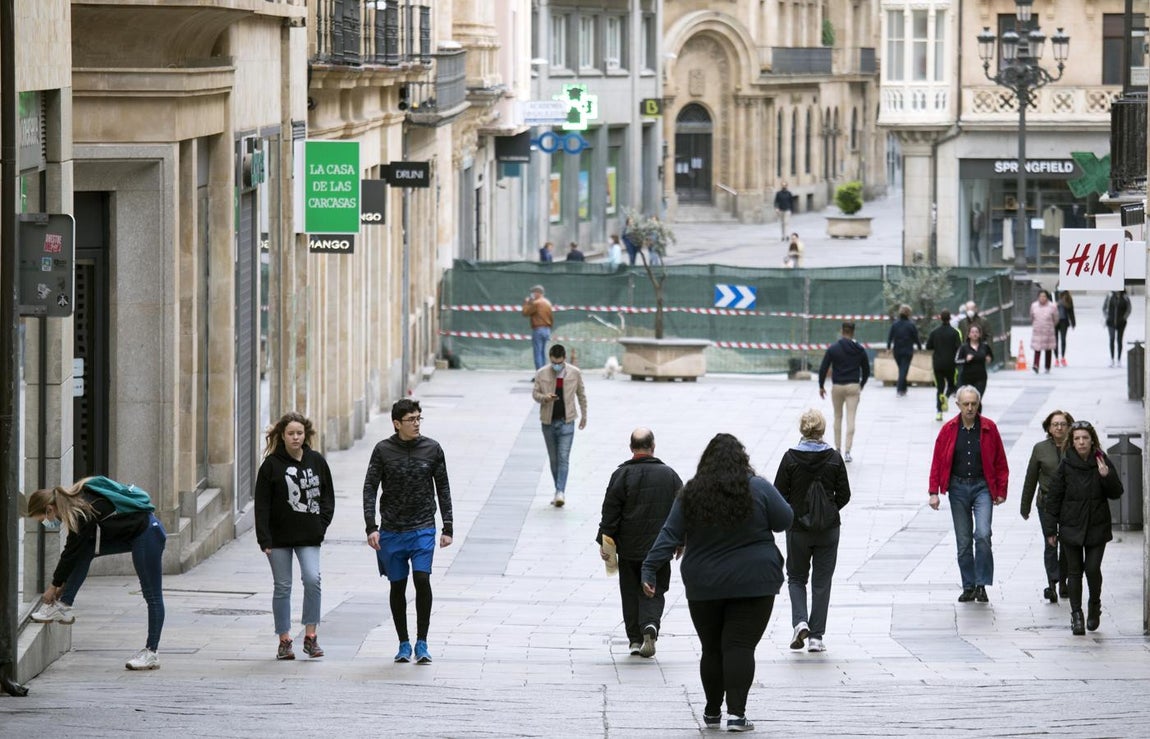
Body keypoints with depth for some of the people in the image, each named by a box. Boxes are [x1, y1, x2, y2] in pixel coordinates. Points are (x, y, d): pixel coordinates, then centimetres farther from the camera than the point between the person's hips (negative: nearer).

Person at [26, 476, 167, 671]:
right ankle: (63, 606, 2)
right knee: (84, 551, 0)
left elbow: (71, 552, -16)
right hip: (129, 534, 9)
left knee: (152, 595, -3)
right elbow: (73, 550, 10)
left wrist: (55, 586, -4)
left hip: (146, 533, -9)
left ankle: (152, 652, 0)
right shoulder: (76, 500, 2)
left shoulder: (83, 513, -25)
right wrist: (63, 583, 12)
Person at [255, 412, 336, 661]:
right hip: (280, 536, -1)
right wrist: (264, 539, -10)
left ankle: (310, 636, -4)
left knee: (312, 579, -15)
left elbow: (327, 495, 13)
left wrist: (322, 523, -1)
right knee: (282, 587, 4)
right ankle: (284, 640, 13)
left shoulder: (316, 461, 5)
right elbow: (262, 504, -4)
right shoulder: (271, 464, -3)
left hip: (309, 536, 1)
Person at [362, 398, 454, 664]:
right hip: (391, 531, 1)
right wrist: (371, 527, -9)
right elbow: (370, 488, 0)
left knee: (422, 579, -15)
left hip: (423, 529, -1)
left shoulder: (432, 449, 2)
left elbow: (443, 488, 9)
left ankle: (422, 643, -4)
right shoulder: (383, 450, -1)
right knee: (398, 585, 6)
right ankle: (403, 644, 18)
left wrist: (448, 527, 6)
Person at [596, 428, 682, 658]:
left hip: (629, 547, -1)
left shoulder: (621, 475, -6)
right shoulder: (669, 475, 1)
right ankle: (650, 625, -18)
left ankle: (635, 639, 10)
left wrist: (604, 541, -2)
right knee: (654, 591, 8)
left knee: (631, 592, 10)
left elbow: (610, 512, -7)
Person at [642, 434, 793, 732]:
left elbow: (670, 536, -3)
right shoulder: (758, 489, -8)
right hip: (754, 584, -2)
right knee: (740, 646, -4)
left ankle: (713, 712, 22)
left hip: (705, 587, 2)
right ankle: (736, 713, -14)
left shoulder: (691, 494, -2)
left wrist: (650, 570, -1)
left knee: (712, 648, 13)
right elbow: (785, 521, 1)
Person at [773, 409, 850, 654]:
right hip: (828, 529, 1)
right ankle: (817, 636, 6)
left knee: (796, 577, 16)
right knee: (822, 581, 9)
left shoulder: (790, 458, -9)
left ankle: (800, 621, -7)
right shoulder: (834, 459, -6)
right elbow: (844, 495, -2)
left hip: (797, 529, -1)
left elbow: (779, 494, -7)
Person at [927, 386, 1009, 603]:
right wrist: (934, 492, 0)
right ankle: (968, 586, 14)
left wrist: (1000, 491, 1)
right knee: (963, 542, 6)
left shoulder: (989, 428, -1)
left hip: (982, 487, -2)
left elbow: (1000, 462, 4)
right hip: (958, 488, 2)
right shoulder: (949, 430, 1)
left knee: (982, 535, -17)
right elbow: (937, 461, 4)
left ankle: (981, 585, -8)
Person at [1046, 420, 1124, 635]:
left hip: (1097, 527, 0)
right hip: (1071, 527, 0)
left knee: (1093, 569, -6)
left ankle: (1095, 605, 20)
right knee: (1074, 571, 2)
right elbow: (1054, 496, 1)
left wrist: (1107, 476, -20)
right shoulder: (1066, 465, -3)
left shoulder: (1102, 462, -1)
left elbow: (1116, 493, 0)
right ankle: (1076, 614, 8)